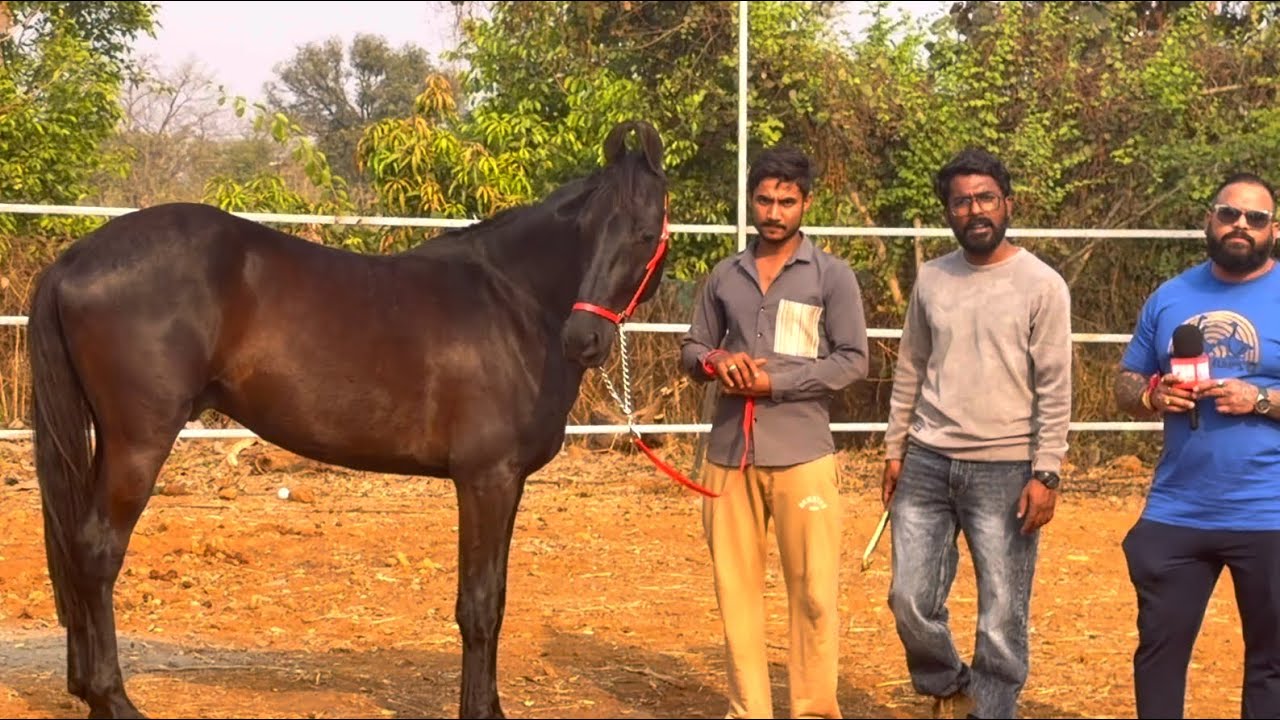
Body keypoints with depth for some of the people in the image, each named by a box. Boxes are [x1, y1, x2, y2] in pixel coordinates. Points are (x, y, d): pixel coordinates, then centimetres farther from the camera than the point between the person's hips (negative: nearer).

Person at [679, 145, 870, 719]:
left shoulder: (832, 275, 1)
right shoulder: (724, 276, 11)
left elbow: (852, 360, -4)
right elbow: (691, 350, 16)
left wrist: (774, 382, -13)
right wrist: (716, 362, -8)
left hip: (800, 454, -3)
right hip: (729, 453, 3)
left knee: (813, 591, -2)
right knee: (736, 587, 6)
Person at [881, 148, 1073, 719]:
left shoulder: (1041, 285, -5)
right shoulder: (931, 279, 8)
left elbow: (1055, 390, -7)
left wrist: (1045, 474, -12)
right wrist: (895, 451, 12)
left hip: (1004, 470, -4)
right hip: (926, 464, 4)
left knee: (1001, 619, -1)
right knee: (910, 601, 8)